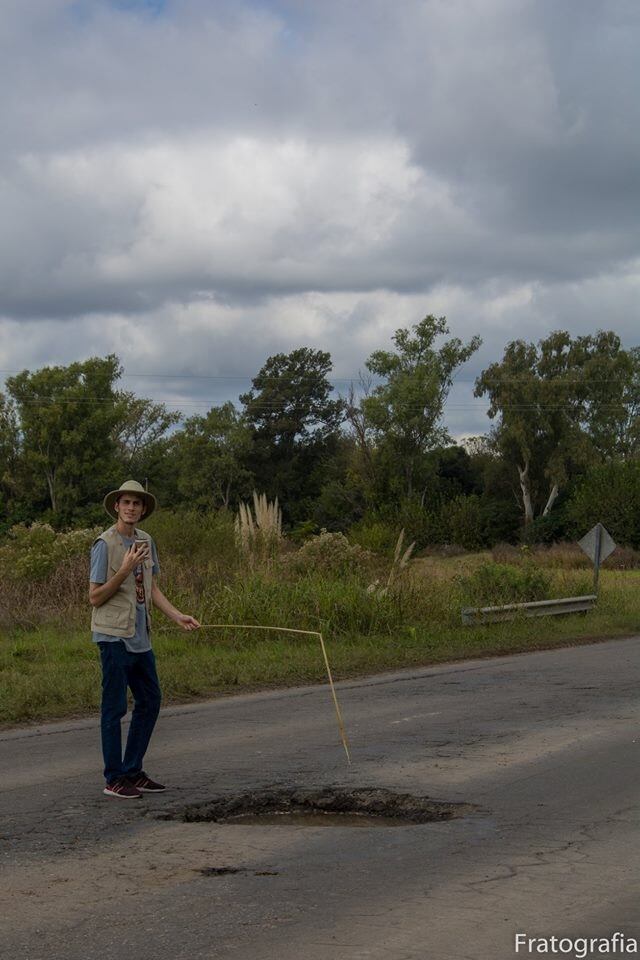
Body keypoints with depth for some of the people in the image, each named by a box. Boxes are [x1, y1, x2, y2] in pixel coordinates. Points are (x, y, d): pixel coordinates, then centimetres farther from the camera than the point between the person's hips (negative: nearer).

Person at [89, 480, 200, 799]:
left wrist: (177, 616, 8)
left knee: (150, 701, 13)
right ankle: (114, 779, 6)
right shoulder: (105, 544, -11)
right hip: (114, 635, -8)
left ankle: (133, 771, 23)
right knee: (115, 707, -2)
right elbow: (95, 597, -11)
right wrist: (125, 571, -21)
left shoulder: (145, 542, 10)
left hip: (140, 637, 8)